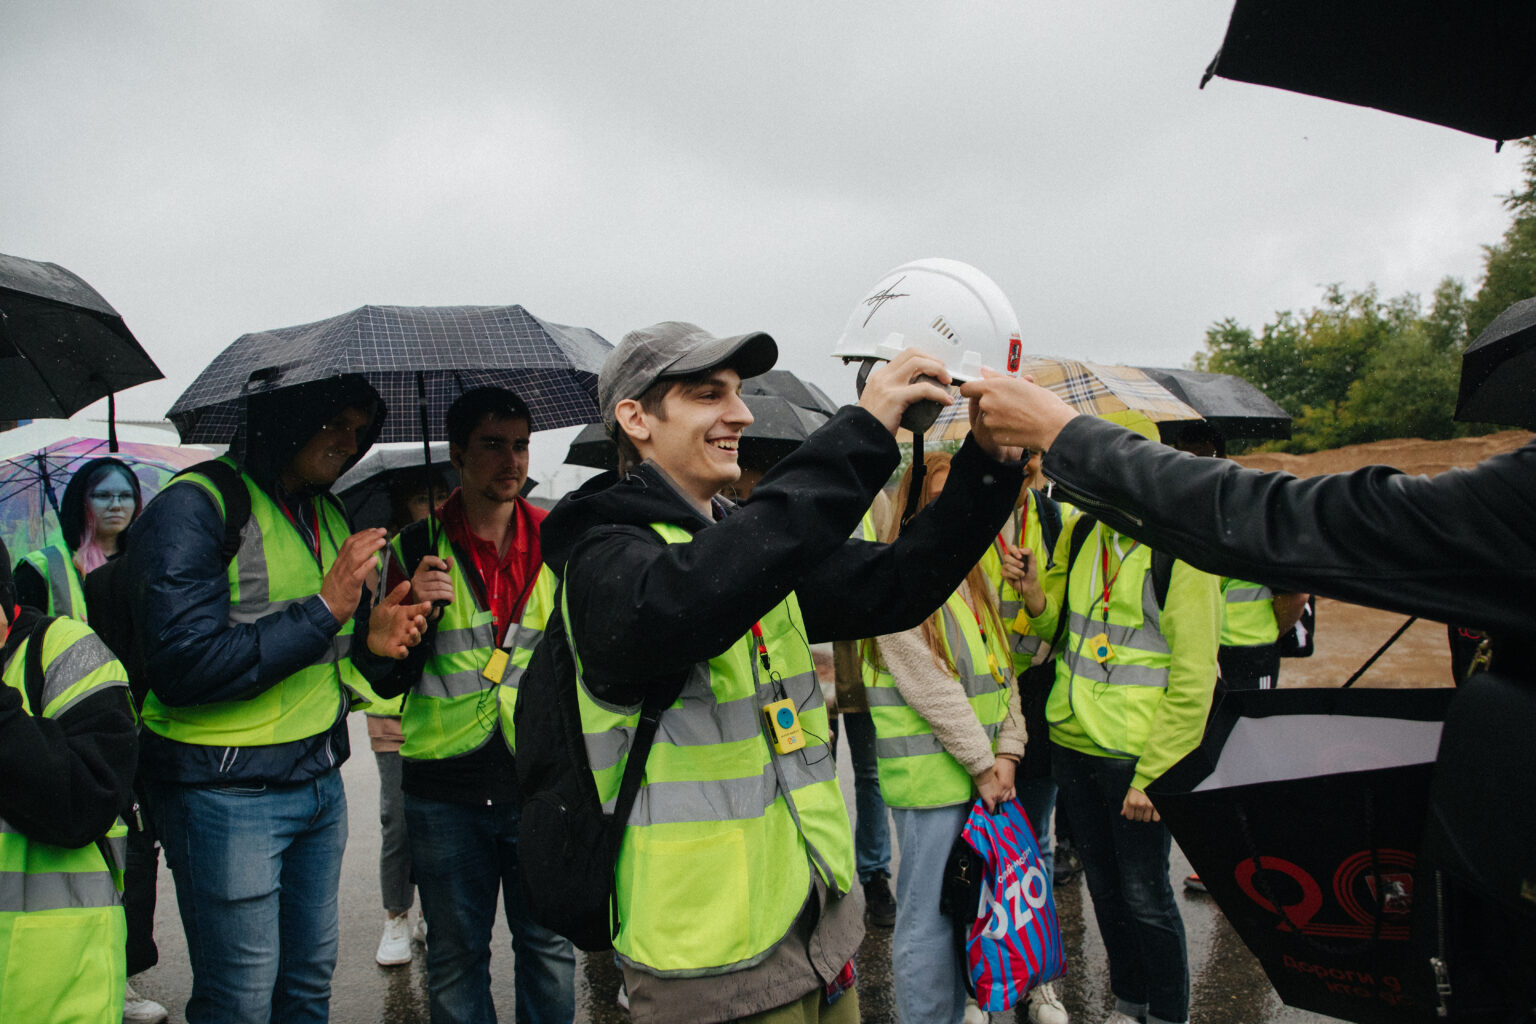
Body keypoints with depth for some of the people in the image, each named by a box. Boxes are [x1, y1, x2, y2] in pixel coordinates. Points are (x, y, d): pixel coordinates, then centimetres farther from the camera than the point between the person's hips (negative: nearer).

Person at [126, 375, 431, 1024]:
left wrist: (372, 642, -1)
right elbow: (183, 665, -22)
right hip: (225, 792, -7)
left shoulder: (329, 516, 12)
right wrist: (323, 610, -21)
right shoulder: (194, 506, -13)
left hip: (321, 781, 7)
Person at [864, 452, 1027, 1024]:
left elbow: (1002, 671, 11)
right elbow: (929, 686, -15)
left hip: (982, 771, 8)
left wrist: (1006, 751, 0)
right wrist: (982, 763, -13)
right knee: (928, 915, 0)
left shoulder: (973, 579, 14)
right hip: (930, 775, -8)